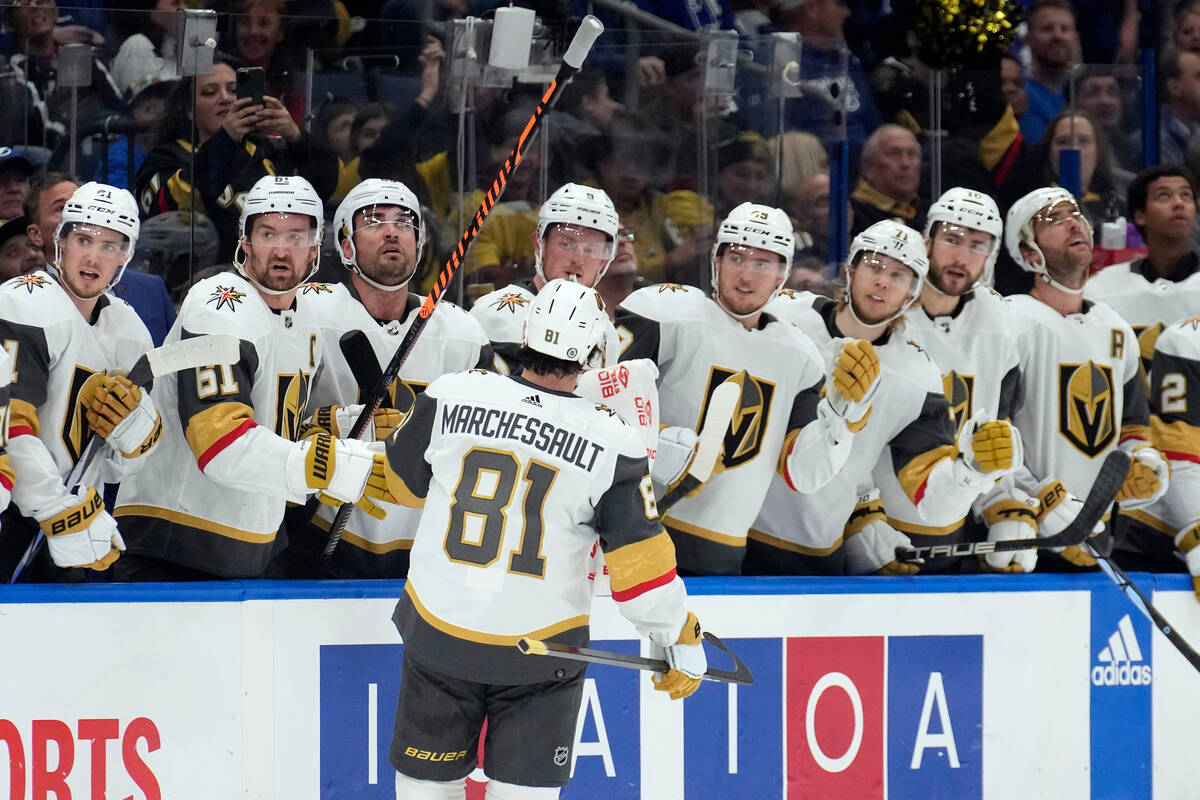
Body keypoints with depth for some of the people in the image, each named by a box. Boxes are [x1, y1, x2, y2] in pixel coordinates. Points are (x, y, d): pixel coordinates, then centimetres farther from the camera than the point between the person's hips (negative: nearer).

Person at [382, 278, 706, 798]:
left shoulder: (453, 396, -9)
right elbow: (641, 563, -10)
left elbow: (405, 481, 9)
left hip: (439, 632, 2)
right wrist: (681, 642, 3)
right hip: (538, 657, -2)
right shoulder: (611, 445, -14)